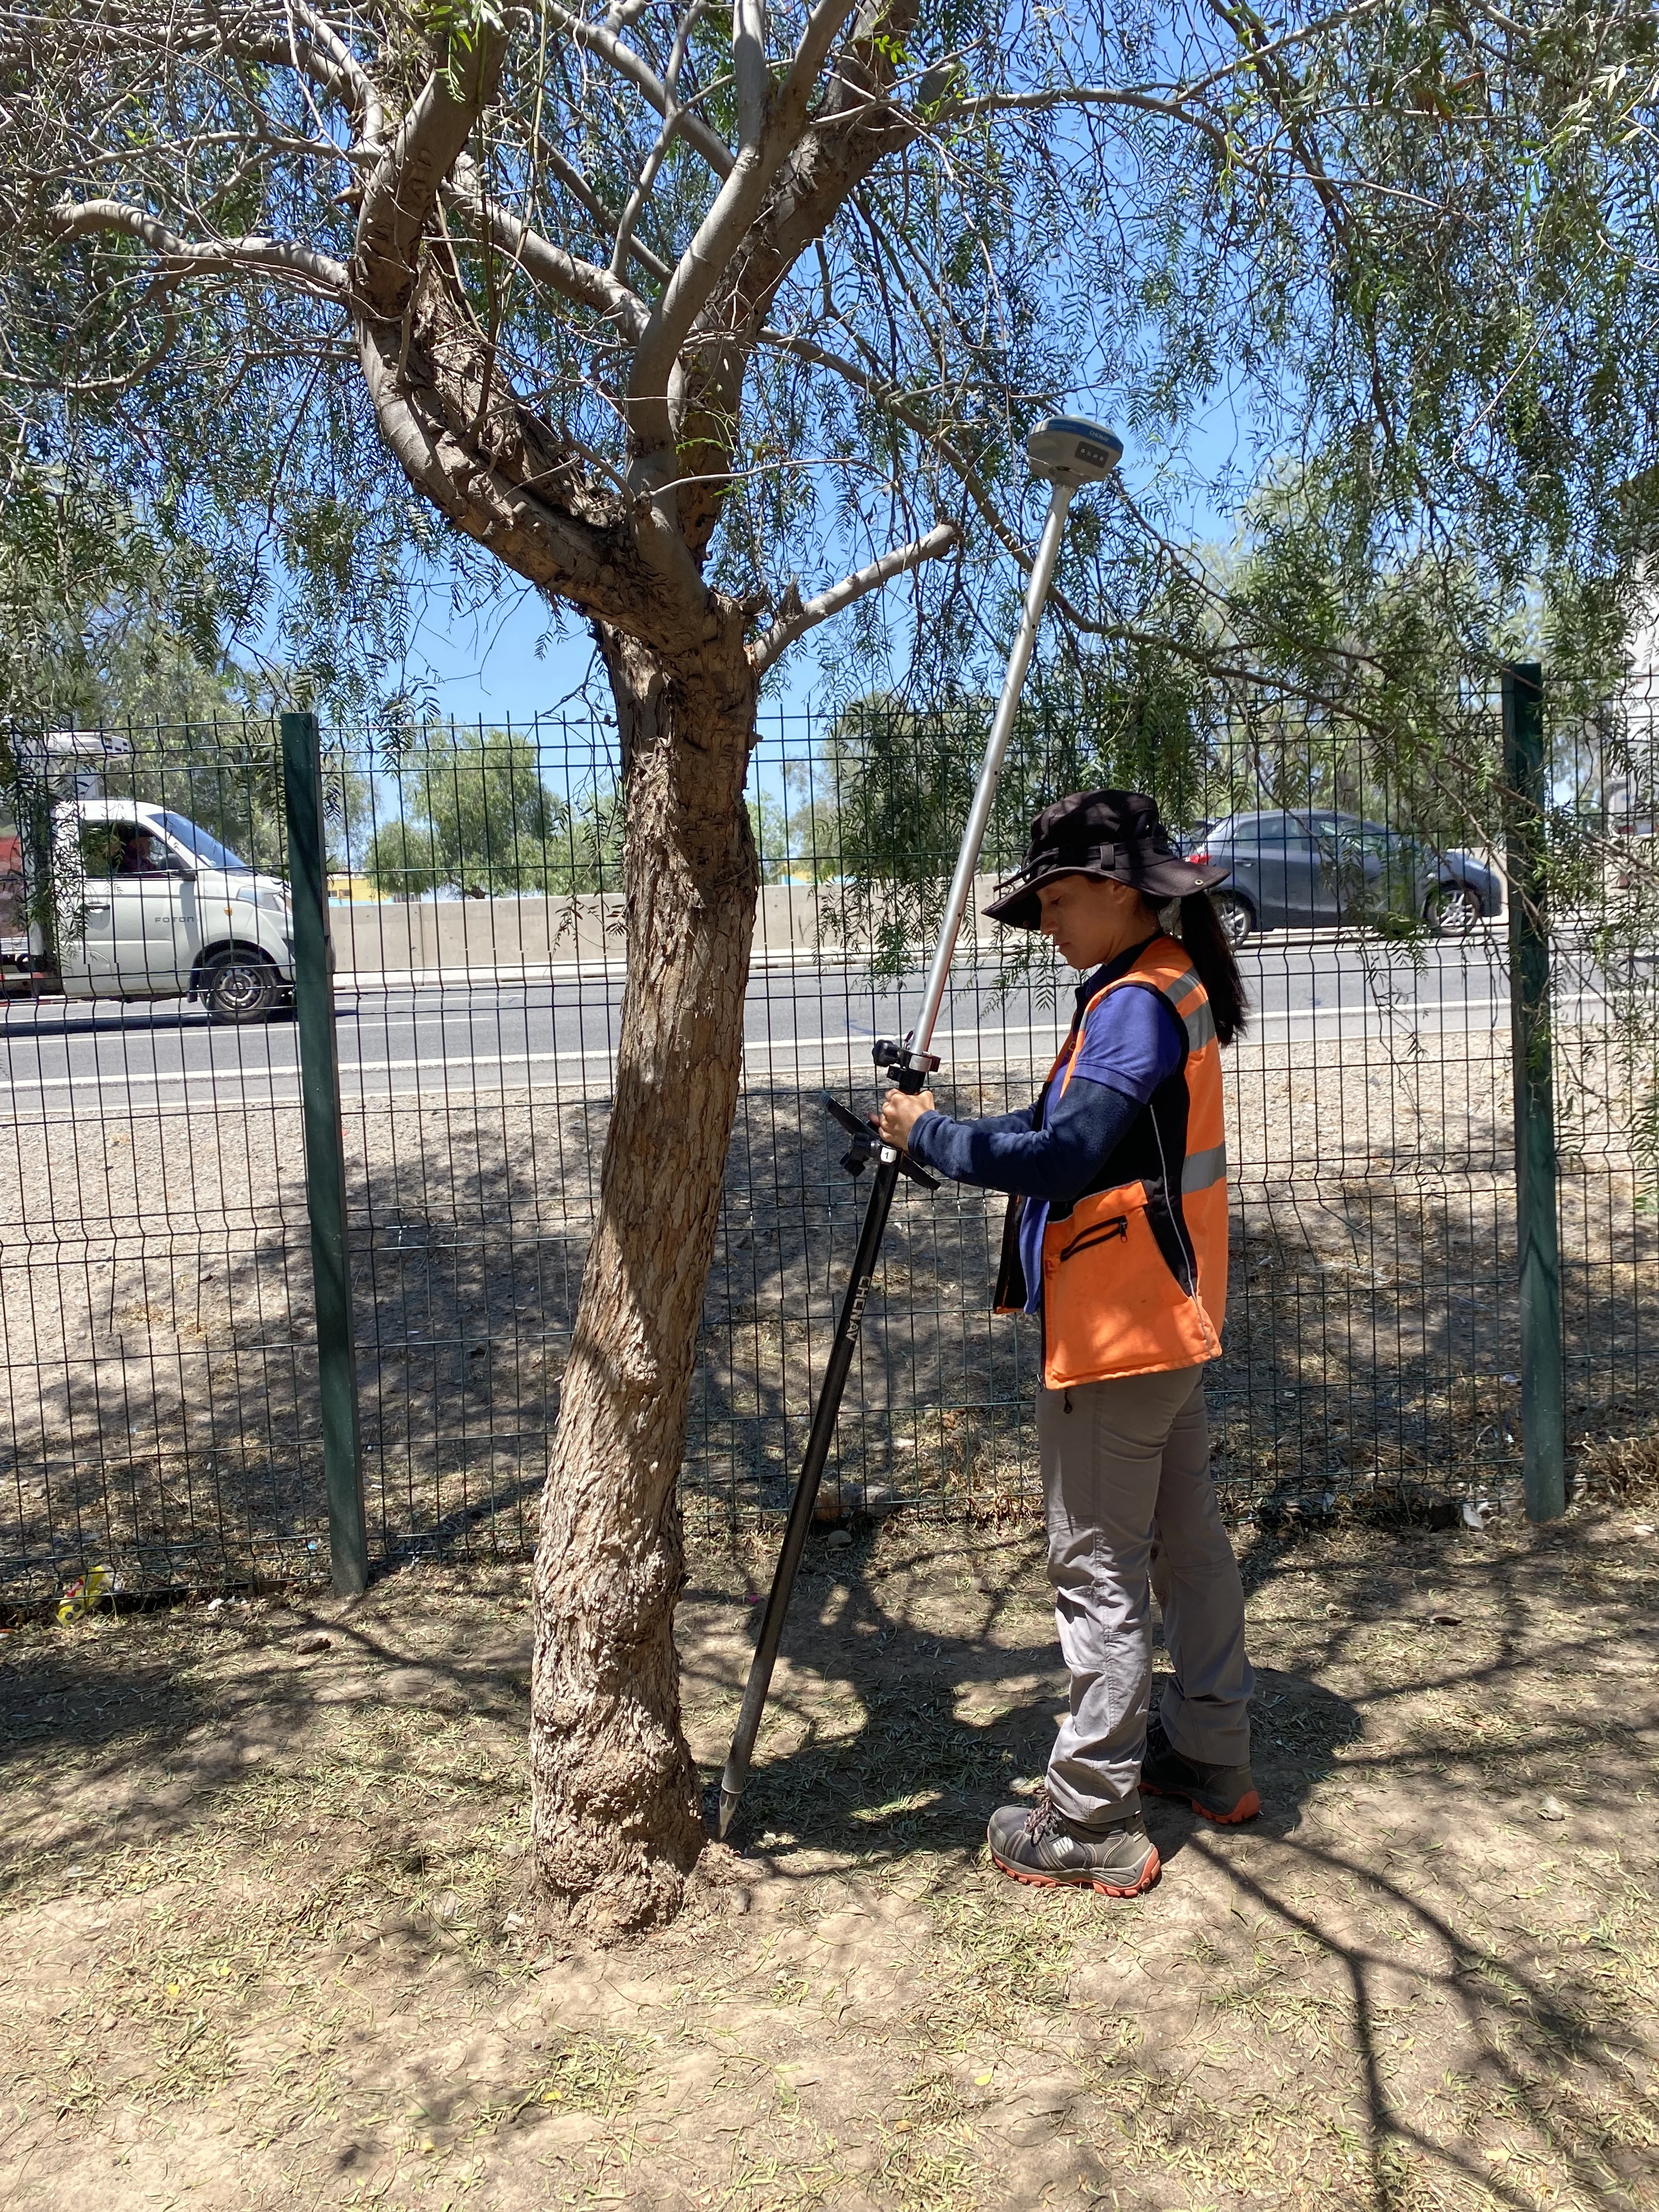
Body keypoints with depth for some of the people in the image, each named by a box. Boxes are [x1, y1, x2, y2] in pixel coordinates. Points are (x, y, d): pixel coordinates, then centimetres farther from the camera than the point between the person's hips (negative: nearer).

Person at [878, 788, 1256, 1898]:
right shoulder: (1174, 987, 13)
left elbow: (1067, 1158, -30)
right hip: (1172, 1321, 11)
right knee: (1188, 1538, 19)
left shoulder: (1136, 1002, -19)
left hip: (1115, 1336, -11)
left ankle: (1092, 1826, 8)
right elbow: (1076, 1128, 13)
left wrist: (933, 1135, -19)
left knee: (1101, 1569, -2)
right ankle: (1212, 1756, 33)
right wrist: (941, 1130, 2)